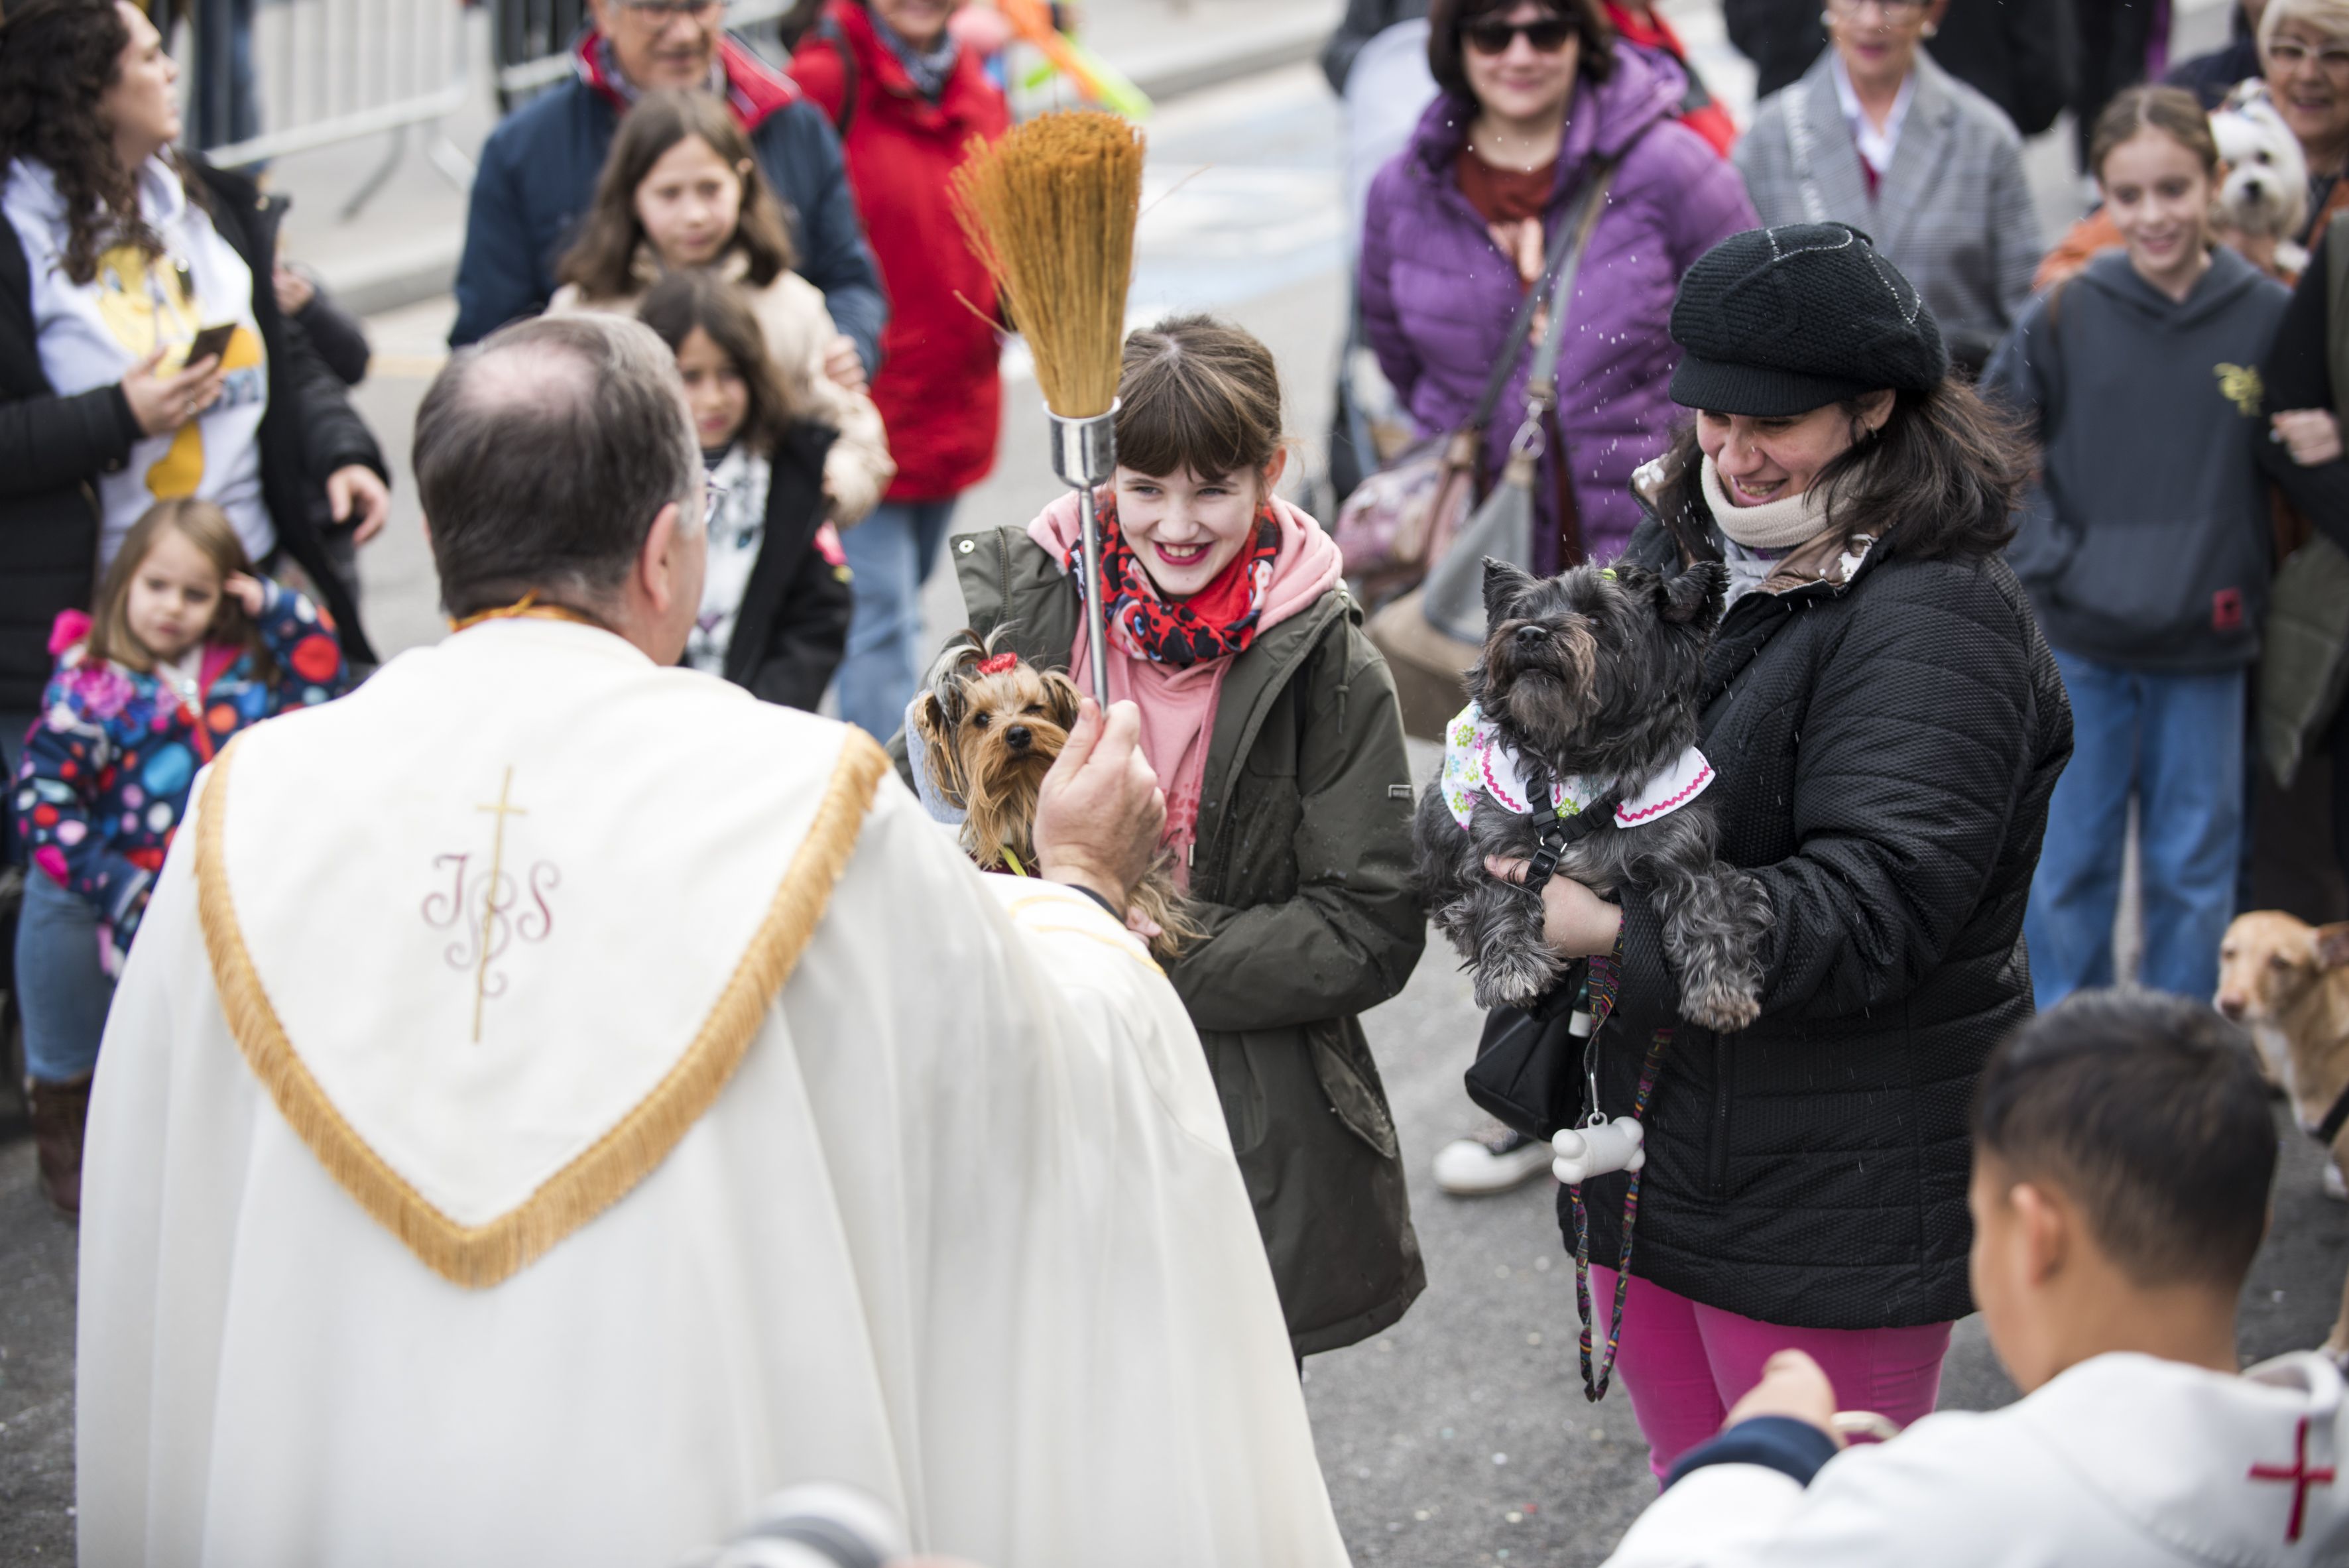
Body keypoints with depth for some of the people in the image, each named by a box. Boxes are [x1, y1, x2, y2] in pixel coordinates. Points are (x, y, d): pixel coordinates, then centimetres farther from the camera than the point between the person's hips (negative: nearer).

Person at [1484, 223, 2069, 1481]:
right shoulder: (1679, 547, 7)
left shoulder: (1934, 620, -19)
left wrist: (1616, 934, -29)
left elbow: (1868, 911, -27)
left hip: (1838, 1199, -8)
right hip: (1649, 1142, 8)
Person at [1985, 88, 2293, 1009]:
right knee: (2069, 865, 8)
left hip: (2205, 645, 0)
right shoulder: (2066, 316, -5)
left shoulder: (2269, 318, -4)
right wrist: (2049, 554, -4)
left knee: (2194, 870, 10)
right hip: (2080, 638, 0)